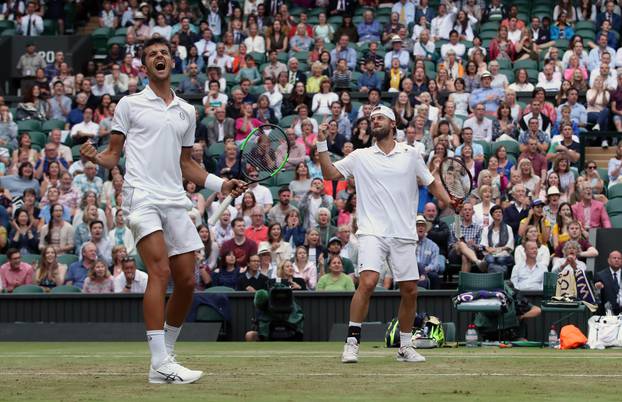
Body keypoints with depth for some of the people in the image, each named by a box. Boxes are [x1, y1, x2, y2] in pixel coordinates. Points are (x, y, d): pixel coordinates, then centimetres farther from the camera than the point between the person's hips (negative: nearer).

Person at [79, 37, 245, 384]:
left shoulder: (187, 112, 19)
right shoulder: (130, 105, 7)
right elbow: (113, 156, 7)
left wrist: (220, 184, 13)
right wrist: (95, 157, -15)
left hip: (176, 201, 6)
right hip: (142, 196, -6)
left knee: (187, 281, 2)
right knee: (160, 270, -20)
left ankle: (167, 353, 18)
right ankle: (160, 365, -23)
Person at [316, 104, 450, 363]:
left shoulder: (411, 155, 10)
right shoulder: (360, 157, 9)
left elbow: (431, 183, 16)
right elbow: (330, 173, 5)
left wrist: (450, 203, 3)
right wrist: (322, 143, -5)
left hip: (403, 234, 2)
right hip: (372, 232, -2)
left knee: (410, 291, 3)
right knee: (367, 282, -21)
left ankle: (405, 347, 18)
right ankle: (352, 341, -14)